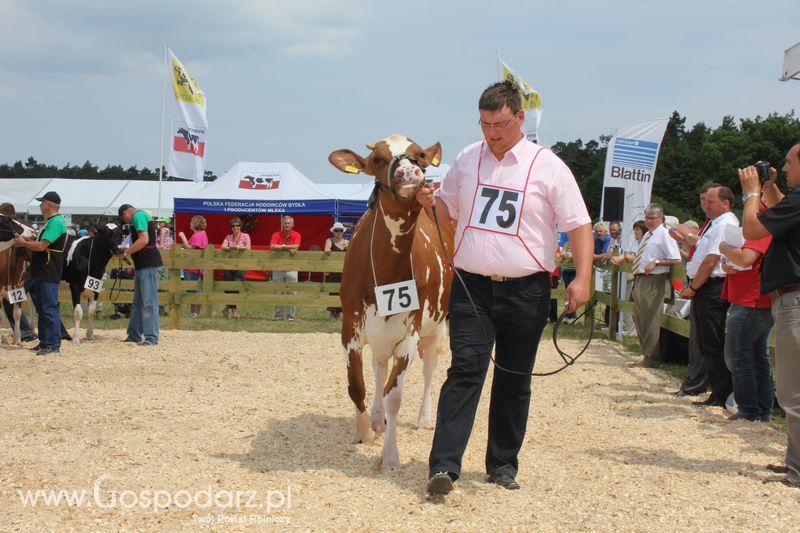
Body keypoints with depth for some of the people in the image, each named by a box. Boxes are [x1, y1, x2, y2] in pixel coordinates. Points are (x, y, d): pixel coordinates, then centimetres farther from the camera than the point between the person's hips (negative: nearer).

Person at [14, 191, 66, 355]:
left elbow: (41, 246, -22)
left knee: (49, 309, -7)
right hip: (42, 274, 10)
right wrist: (25, 241, 10)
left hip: (48, 274, -10)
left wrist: (23, 243, -8)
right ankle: (44, 342, 21)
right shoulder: (51, 222, 18)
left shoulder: (56, 222, -16)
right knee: (42, 309, 14)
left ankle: (53, 345, -5)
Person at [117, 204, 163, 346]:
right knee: (138, 302, 16)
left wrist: (125, 252, -15)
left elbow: (144, 239, -22)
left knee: (149, 302, -10)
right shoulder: (143, 217, 22)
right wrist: (127, 252, 14)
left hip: (149, 266, -11)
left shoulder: (138, 216, -9)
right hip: (143, 266, 11)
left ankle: (151, 338, -10)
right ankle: (134, 336, 23)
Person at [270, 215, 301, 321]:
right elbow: (272, 247, -15)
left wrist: (282, 246, -13)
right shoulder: (276, 235, 2)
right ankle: (278, 315, 11)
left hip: (291, 268, -1)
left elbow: (295, 247, -16)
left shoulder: (296, 235, 1)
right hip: (278, 267, 1)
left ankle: (290, 316, 5)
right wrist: (289, 248, -16)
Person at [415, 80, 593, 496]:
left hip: (525, 290, -1)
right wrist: (428, 202, -3)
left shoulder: (547, 166, -1)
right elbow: (446, 212, 20)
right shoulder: (467, 159, 10)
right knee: (465, 369, -10)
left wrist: (582, 278, -13)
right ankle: (443, 466, -14)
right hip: (471, 286, 1)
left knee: (514, 380, 7)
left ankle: (503, 464, 20)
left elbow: (578, 225, -2)